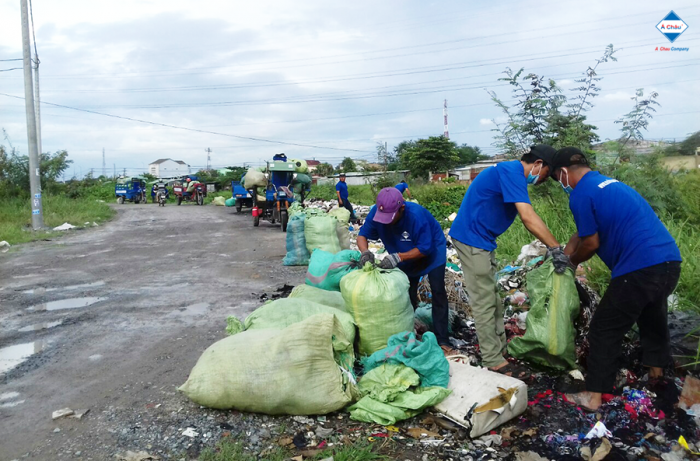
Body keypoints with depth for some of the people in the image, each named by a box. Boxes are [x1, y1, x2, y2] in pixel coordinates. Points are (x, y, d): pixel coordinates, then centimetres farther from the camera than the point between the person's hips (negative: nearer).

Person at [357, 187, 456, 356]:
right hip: (407, 255, 4)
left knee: (438, 292, -10)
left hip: (432, 251, -4)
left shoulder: (417, 215, -40)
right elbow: (362, 235, -19)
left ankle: (442, 341, -5)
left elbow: (425, 249, -34)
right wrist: (365, 252, -41)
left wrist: (398, 257, -44)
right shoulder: (376, 212, -27)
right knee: (408, 296, 8)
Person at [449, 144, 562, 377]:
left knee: (493, 298, 16)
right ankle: (493, 361, 3)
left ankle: (500, 349, 26)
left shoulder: (513, 173, 14)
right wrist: (557, 249, -25)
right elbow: (528, 218, -28)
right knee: (484, 302, -5)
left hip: (482, 240, 11)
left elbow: (527, 219, 14)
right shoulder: (512, 172, -19)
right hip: (471, 238, -11)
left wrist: (550, 246, 6)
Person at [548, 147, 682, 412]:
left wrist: (572, 262, 13)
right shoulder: (608, 183, 20)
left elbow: (591, 243, -5)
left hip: (639, 268, -9)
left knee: (605, 330, 3)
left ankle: (593, 396, 9)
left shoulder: (581, 194, -9)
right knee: (653, 318, 31)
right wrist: (564, 255, 28)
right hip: (670, 261, 9)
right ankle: (656, 369, 51)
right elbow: (583, 233, 27)